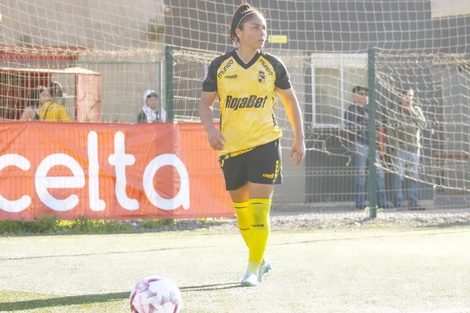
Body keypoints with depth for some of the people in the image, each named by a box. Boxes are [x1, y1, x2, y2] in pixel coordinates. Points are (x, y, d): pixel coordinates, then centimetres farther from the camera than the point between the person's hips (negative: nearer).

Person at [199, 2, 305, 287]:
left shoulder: (272, 65, 2)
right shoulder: (220, 66, 1)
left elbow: (291, 101, 11)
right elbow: (206, 102, 8)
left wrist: (299, 139, 8)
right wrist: (210, 128, -11)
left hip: (265, 143, -2)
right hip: (231, 146, 2)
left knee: (259, 207, -12)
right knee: (241, 208, 10)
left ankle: (253, 269, -6)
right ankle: (262, 260, 30)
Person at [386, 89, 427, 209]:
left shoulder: (417, 110, 13)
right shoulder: (395, 111, 0)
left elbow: (423, 124, 0)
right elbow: (390, 129, -4)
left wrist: (411, 111, -6)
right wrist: (393, 146, -11)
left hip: (414, 148, 4)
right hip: (400, 148, -4)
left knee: (414, 177, 4)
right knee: (399, 176, -6)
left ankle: (413, 203, 7)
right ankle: (398, 203, -5)